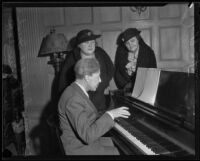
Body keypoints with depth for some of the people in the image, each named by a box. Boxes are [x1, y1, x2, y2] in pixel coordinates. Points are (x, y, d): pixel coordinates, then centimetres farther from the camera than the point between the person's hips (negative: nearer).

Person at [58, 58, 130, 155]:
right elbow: (88, 136, -30)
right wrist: (109, 115, -26)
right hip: (80, 149, -9)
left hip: (86, 141, 9)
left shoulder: (77, 92, 5)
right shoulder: (74, 99, -27)